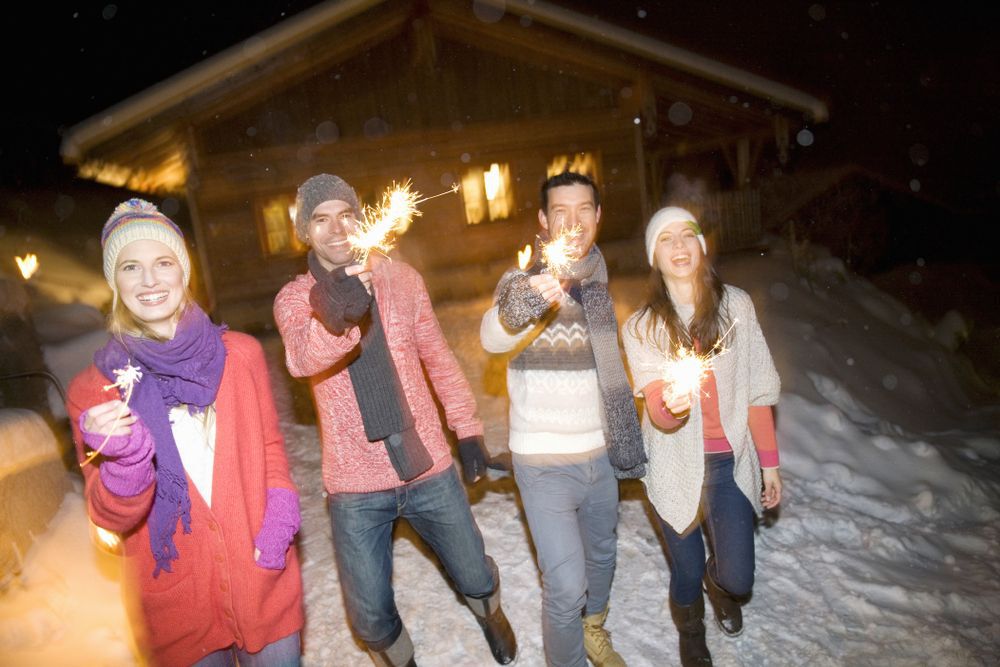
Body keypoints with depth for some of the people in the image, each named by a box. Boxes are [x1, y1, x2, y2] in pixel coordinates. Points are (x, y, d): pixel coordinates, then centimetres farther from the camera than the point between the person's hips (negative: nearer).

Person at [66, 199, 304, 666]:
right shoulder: (92, 389, -7)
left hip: (264, 581, 1)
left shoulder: (240, 354, -4)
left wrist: (280, 514, -9)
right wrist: (129, 461, -27)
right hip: (177, 608, 0)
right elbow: (112, 518, -7)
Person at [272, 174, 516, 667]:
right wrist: (333, 320, -51)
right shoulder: (295, 300, -6)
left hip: (429, 468, 1)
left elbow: (438, 357, 9)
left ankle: (489, 612, 52)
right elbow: (300, 359, -29)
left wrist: (468, 428, 8)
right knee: (370, 617, 8)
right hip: (355, 486, -1)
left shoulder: (401, 277, -1)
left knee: (475, 577, 16)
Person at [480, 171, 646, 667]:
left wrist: (625, 441, 16)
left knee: (601, 555, 24)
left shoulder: (598, 282, 4)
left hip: (600, 455, 6)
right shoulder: (522, 281, -14)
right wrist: (525, 301, -56)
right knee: (566, 586, -6)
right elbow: (492, 337, -36)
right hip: (545, 462, -6)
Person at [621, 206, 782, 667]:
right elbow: (659, 414, -16)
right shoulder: (640, 328, -6)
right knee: (686, 573, 11)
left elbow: (756, 392, 2)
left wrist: (769, 462, 6)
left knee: (738, 580, 2)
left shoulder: (736, 306, -4)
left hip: (729, 461, 1)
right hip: (675, 465, -1)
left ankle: (717, 581, 42)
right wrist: (671, 405, -39)